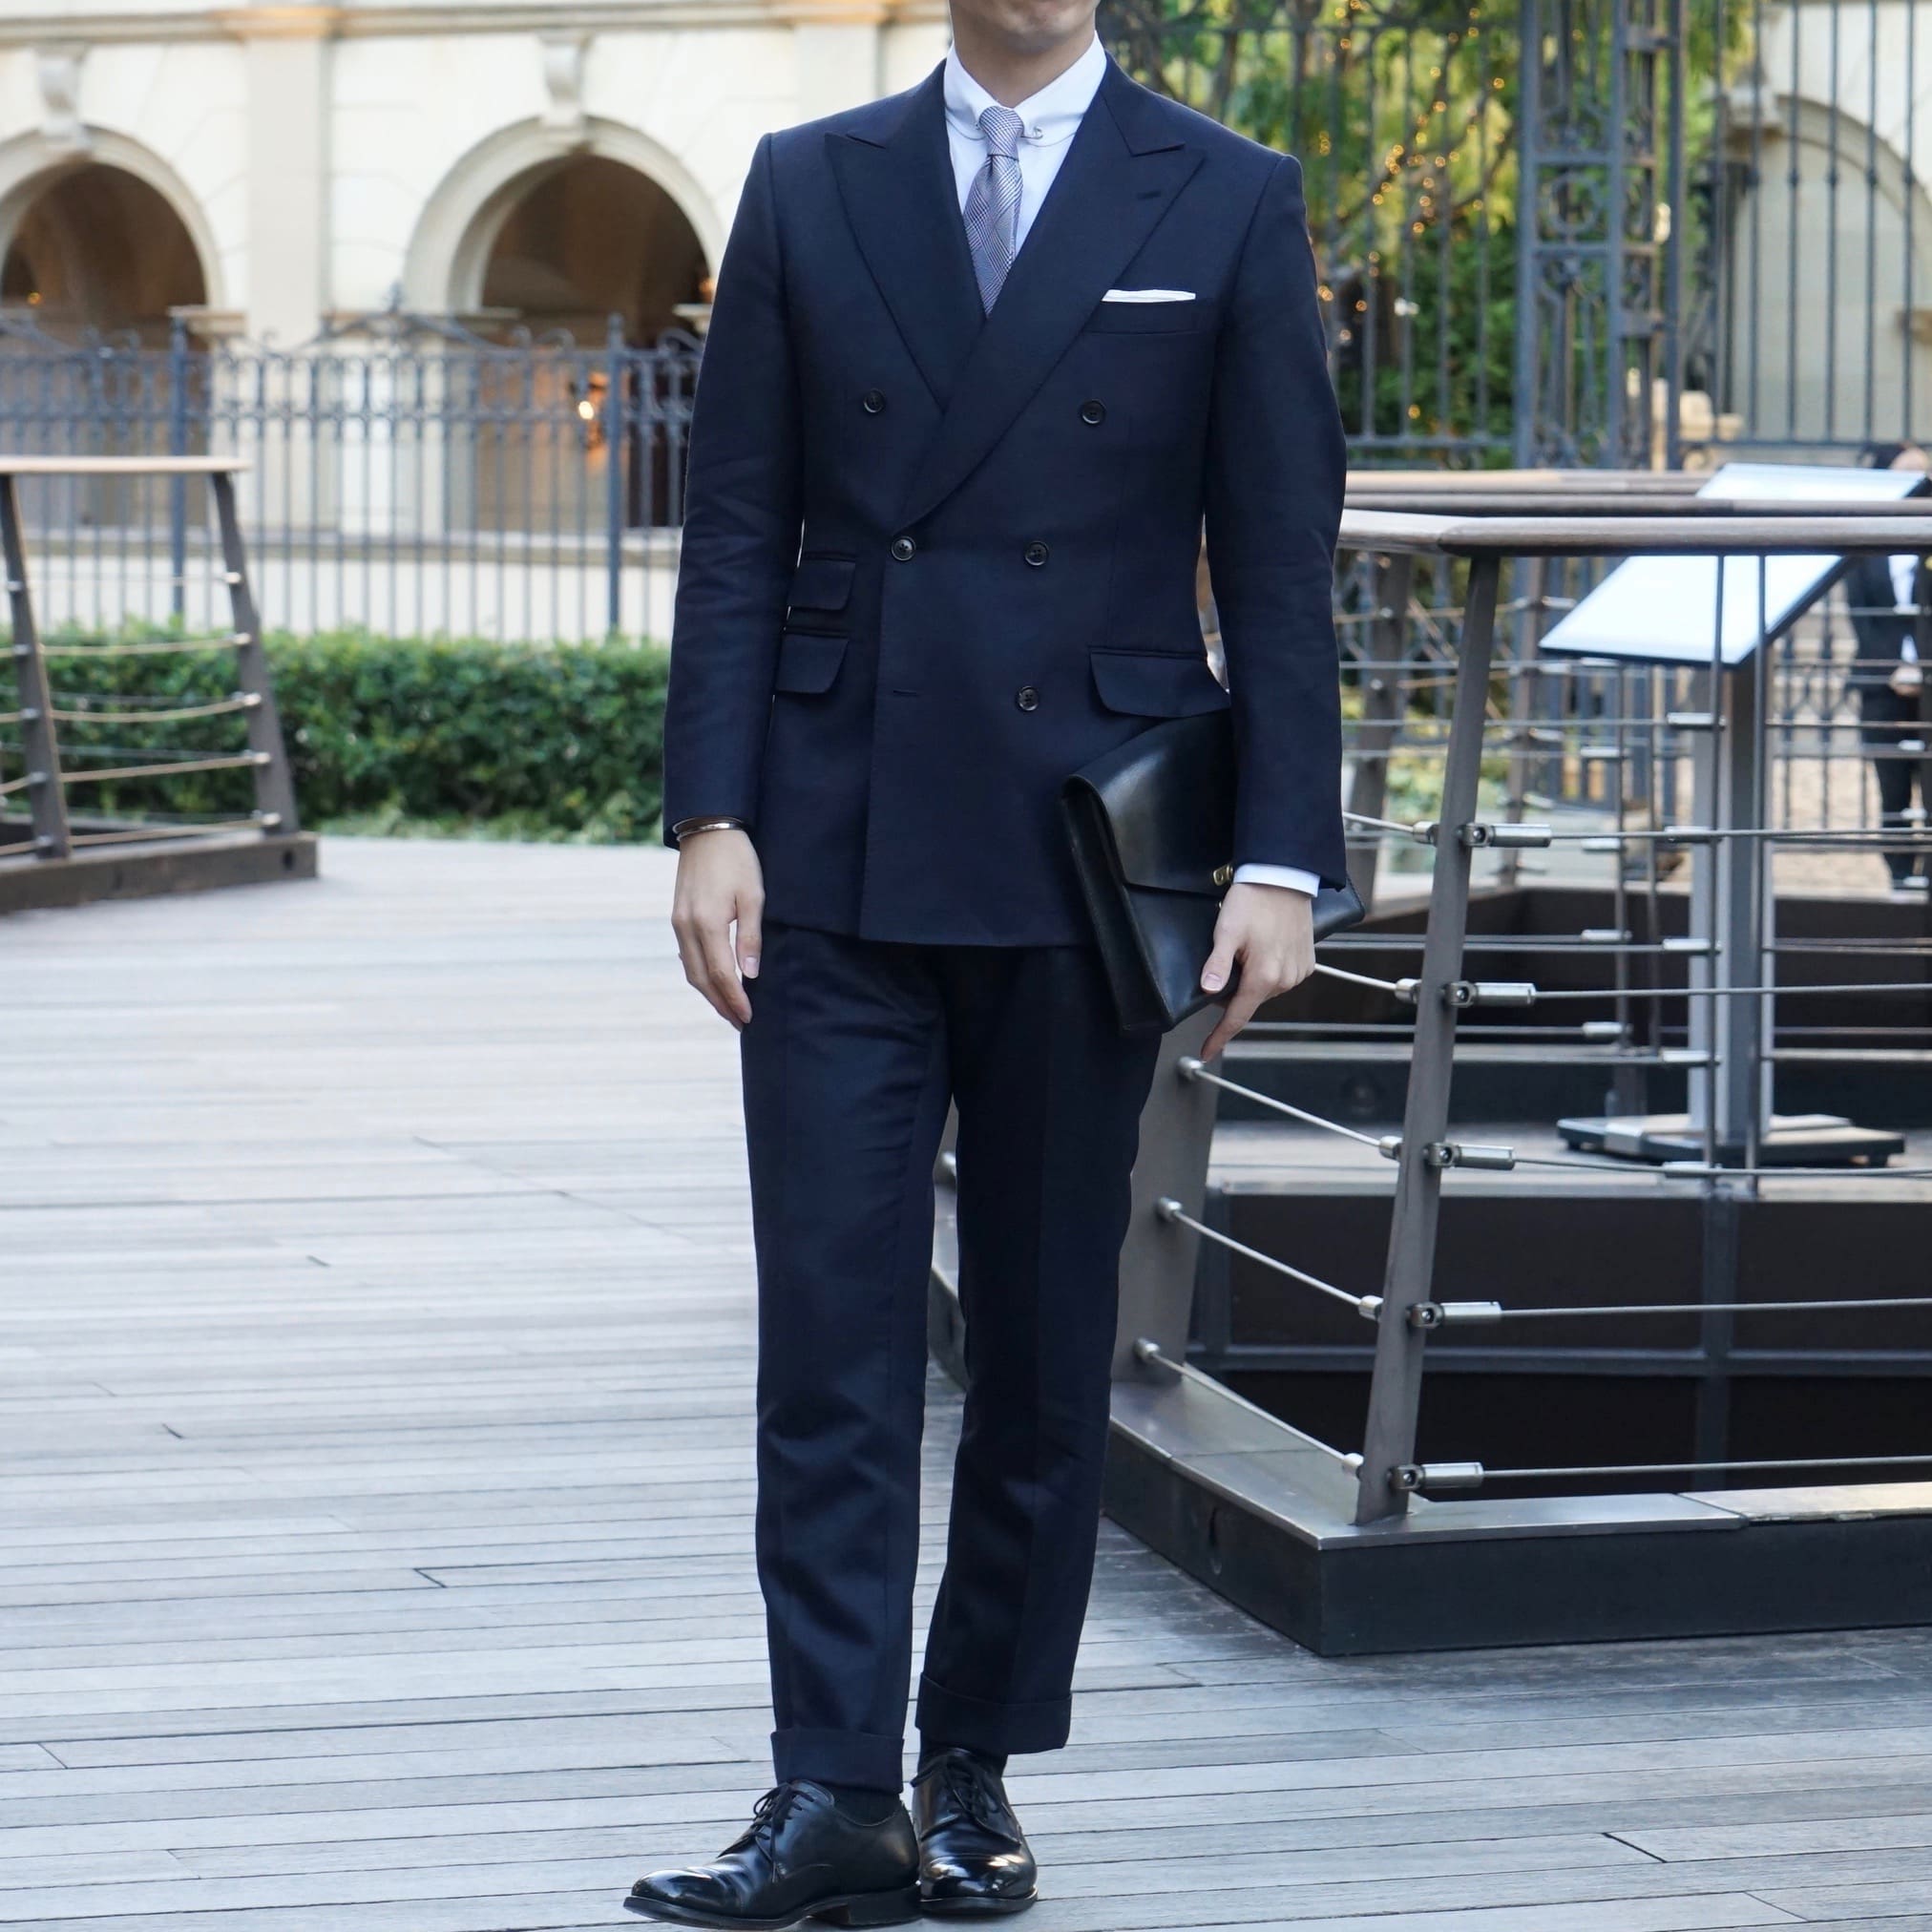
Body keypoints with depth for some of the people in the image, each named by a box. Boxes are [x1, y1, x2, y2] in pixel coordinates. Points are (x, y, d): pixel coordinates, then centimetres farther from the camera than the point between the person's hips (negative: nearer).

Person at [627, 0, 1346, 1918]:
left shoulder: (1227, 205, 3)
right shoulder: (808, 185, 8)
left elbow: (1282, 564, 1)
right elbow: (736, 529, 6)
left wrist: (1280, 857, -6)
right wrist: (711, 817, -3)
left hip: (1083, 857, -1)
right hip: (839, 860, 1)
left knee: (1046, 1344, 6)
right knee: (831, 1335, -4)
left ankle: (975, 1774, 17)